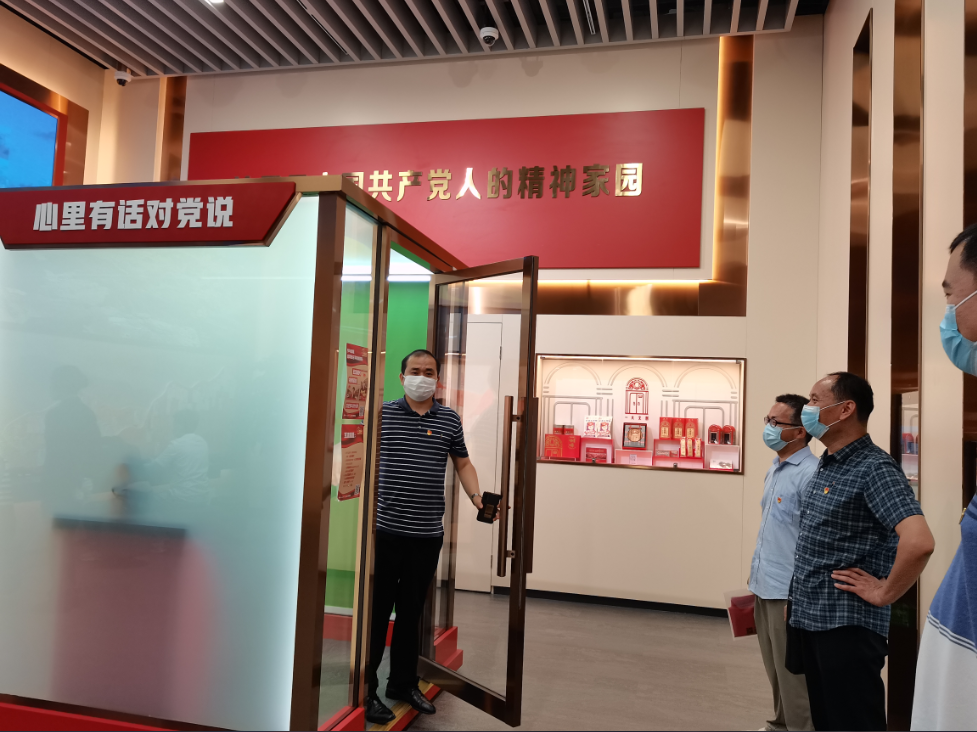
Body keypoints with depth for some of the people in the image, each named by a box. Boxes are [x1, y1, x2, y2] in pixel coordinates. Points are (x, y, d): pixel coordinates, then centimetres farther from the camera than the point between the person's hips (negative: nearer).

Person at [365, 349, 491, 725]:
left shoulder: (449, 419, 7)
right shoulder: (383, 414, -1)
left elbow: (463, 463, 17)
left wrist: (476, 497, 1)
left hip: (428, 535, 3)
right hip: (386, 531, -3)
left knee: (412, 611, 17)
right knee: (377, 611, 4)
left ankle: (403, 682, 32)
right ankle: (365, 689, 19)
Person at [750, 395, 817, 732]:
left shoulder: (810, 474, -19)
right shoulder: (773, 470, 10)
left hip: (790, 591, -9)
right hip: (765, 587, 9)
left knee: (793, 673, 5)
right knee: (775, 669, 22)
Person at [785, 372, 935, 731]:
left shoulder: (874, 468, -18)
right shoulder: (825, 465, 10)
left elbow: (919, 542, -33)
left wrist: (884, 593, -20)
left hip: (847, 627, -8)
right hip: (808, 619, 8)